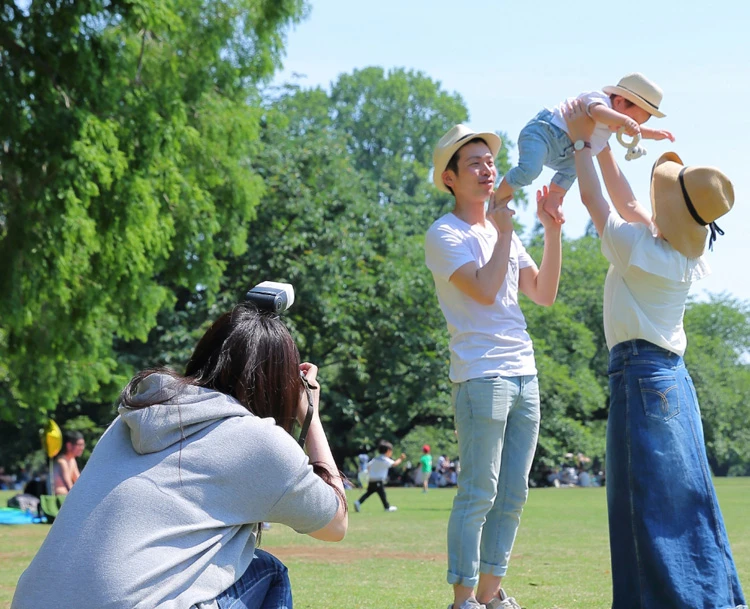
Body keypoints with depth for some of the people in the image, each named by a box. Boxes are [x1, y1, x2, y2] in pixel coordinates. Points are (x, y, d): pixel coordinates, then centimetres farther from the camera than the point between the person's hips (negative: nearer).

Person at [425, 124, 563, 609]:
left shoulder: (504, 233, 19)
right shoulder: (444, 235, -4)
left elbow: (545, 294, 13)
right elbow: (484, 291, -17)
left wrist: (552, 230, 6)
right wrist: (504, 233, -10)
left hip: (524, 375, 8)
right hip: (482, 377, -8)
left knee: (513, 494, 8)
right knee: (478, 494, -9)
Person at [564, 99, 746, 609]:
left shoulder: (641, 249, -13)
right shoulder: (685, 250, 8)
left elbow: (596, 201, 1)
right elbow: (625, 202, 22)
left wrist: (581, 140, 14)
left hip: (641, 372, -9)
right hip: (672, 374, 9)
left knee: (651, 496, -7)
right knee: (683, 494, 11)